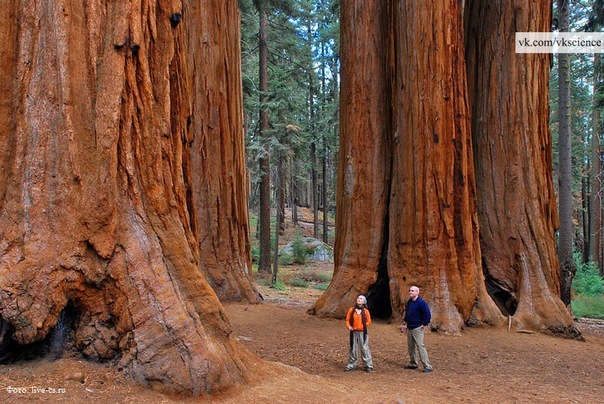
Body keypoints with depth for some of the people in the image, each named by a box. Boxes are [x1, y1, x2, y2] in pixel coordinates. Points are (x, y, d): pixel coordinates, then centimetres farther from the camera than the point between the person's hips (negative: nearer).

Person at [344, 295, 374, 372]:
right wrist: (349, 326, -8)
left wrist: (363, 326, -9)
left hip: (362, 332, -2)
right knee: (353, 349, 9)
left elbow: (368, 321, 5)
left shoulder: (365, 311, -1)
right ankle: (351, 365, 20)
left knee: (364, 348, -1)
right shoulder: (351, 310, 4)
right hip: (354, 332, 2)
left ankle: (368, 366, 9)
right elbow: (347, 319, 8)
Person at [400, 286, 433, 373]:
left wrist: (424, 324, -13)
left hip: (417, 328, -8)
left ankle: (427, 366, -9)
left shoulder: (421, 302, -14)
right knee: (411, 346, 14)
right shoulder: (409, 302, 10)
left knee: (420, 346, -12)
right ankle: (413, 364, 26)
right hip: (409, 328, 8)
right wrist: (404, 324, 19)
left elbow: (427, 314, -16)